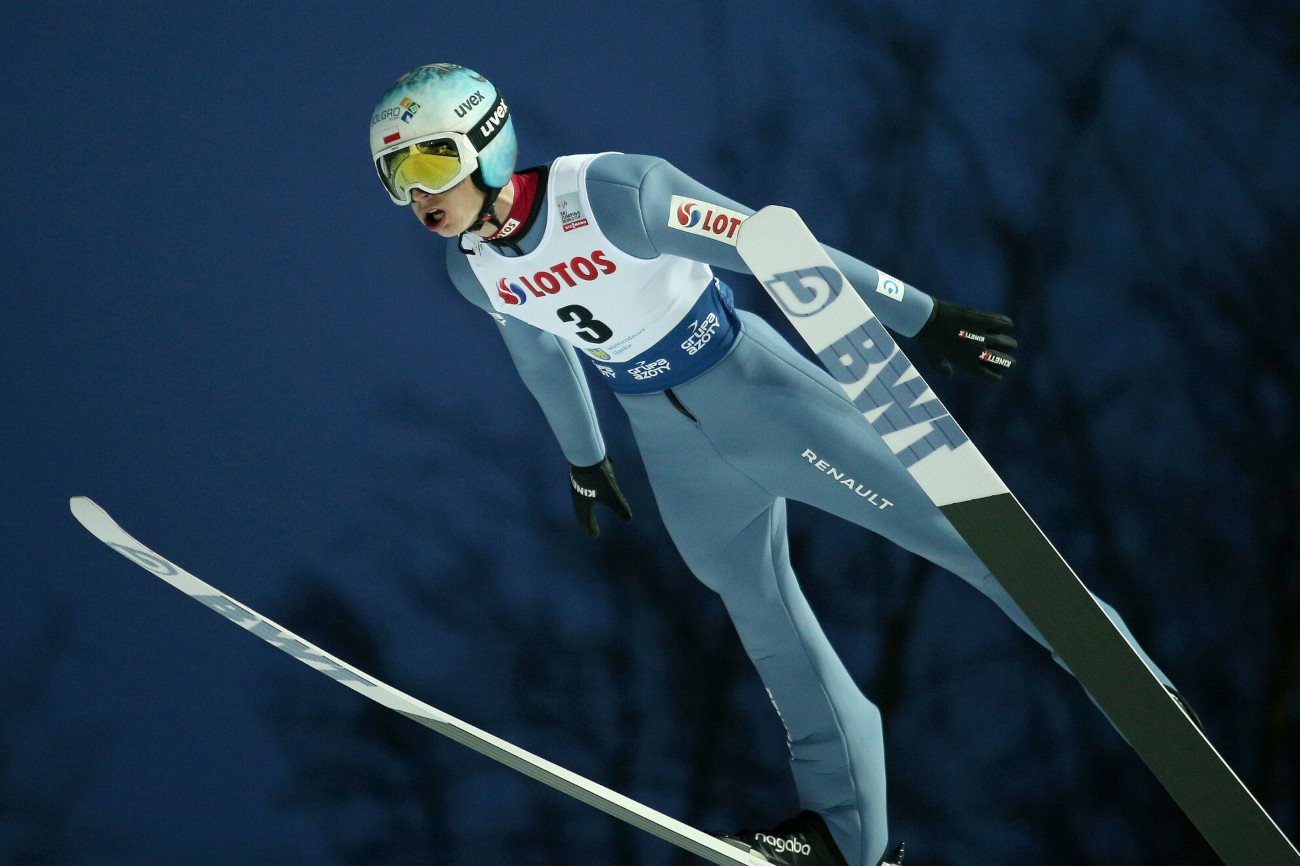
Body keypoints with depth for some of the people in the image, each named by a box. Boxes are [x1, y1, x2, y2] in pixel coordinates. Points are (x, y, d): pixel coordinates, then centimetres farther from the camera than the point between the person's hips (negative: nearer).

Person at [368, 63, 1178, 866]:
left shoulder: (611, 193, -26)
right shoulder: (474, 270, -5)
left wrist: (922, 315, -20)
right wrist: (585, 460, 30)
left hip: (754, 389, -6)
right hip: (673, 445, 6)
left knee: (951, 521, -6)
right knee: (765, 618, 13)